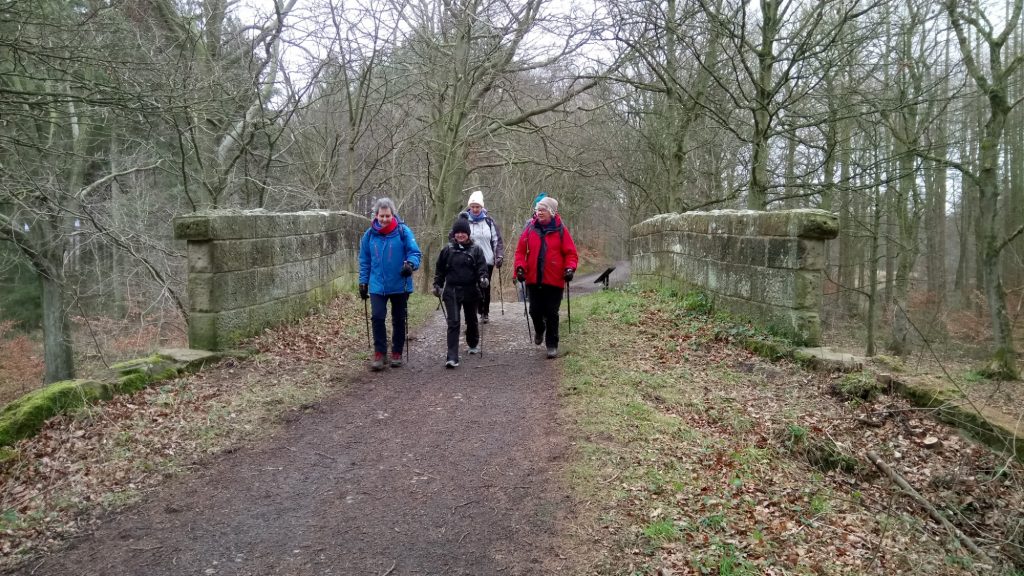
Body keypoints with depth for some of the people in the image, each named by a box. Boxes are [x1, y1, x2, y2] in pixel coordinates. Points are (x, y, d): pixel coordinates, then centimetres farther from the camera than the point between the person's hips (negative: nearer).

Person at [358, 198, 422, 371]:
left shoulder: (403, 231, -9)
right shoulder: (370, 234, 1)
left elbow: (415, 252, -8)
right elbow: (364, 260, 9)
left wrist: (411, 264, -29)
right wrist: (363, 282, 7)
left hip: (400, 285, -1)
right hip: (377, 286, 1)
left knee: (399, 320, 10)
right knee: (377, 318, -7)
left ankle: (397, 353, 25)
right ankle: (379, 353, 4)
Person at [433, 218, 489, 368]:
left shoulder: (476, 249, 0)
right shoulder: (447, 249, 3)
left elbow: (482, 267, -3)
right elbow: (439, 269, 11)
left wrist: (483, 278, -21)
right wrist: (437, 284, 6)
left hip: (471, 291, 1)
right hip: (452, 291, -1)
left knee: (471, 320, 18)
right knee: (453, 323, -10)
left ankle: (473, 344, 45)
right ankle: (452, 357, -14)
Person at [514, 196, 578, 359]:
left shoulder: (561, 230, -3)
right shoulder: (530, 229, 2)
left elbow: (571, 253, -2)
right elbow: (520, 250, 4)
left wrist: (570, 268, -17)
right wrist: (520, 267, -9)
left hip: (554, 280, -2)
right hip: (533, 279, 2)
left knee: (552, 314, 3)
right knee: (535, 310, 9)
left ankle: (552, 345, 14)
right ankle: (539, 330, 40)